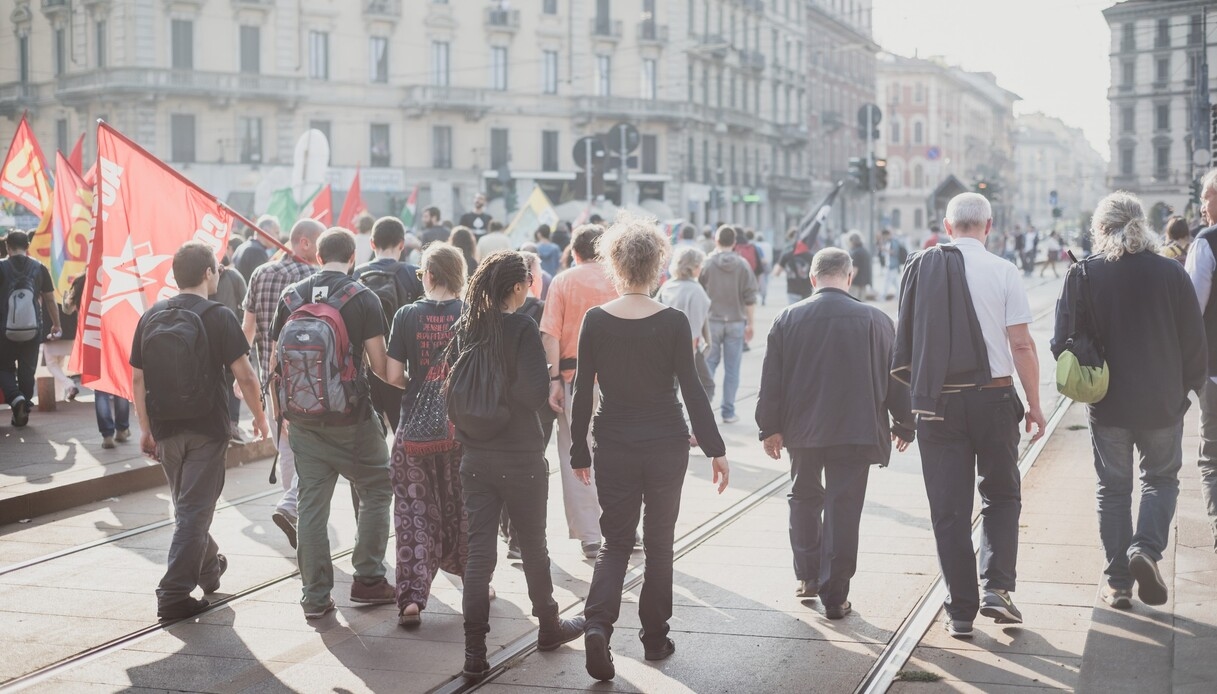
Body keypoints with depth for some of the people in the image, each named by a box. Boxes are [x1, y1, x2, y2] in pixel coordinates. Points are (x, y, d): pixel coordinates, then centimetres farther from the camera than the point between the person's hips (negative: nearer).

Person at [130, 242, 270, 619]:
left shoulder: (151, 316, 5)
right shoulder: (218, 316, -9)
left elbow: (137, 378, 7)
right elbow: (245, 376, -12)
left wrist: (146, 429, 14)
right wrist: (260, 417, 3)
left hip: (165, 430, 5)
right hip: (206, 429, -5)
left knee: (187, 506, 22)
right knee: (194, 510, -1)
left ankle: (209, 567, 41)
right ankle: (174, 594, -4)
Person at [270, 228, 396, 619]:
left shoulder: (291, 297, 4)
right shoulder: (362, 298, -6)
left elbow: (274, 363, 8)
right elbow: (379, 365, -10)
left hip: (302, 419, 4)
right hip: (351, 417, -3)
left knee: (311, 502, 8)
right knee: (377, 489, 13)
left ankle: (315, 595, 10)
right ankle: (368, 579, 11)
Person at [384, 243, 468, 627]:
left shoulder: (407, 316, -5)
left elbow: (393, 376, -4)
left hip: (415, 427, -1)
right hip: (463, 428, 1)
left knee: (414, 513, 6)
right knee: (464, 508, 18)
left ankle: (412, 597, -2)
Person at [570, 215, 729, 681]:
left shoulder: (596, 321, -5)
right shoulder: (673, 323, -9)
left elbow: (582, 393, -3)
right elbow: (692, 390, -8)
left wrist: (580, 452, 6)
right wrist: (715, 449, -1)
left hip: (614, 447, 1)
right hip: (666, 446, -1)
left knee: (616, 542, 11)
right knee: (659, 544, 14)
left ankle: (598, 623, -12)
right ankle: (655, 637, 21)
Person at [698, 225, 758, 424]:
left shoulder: (707, 263, -5)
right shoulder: (742, 265, -2)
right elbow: (750, 299, -1)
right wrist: (750, 324, 8)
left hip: (711, 321, 0)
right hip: (735, 322, 0)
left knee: (708, 364, 10)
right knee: (732, 368, 5)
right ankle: (728, 411, 8)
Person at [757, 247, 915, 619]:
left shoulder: (788, 319, -2)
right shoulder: (876, 320, -3)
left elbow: (772, 380, 0)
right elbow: (896, 379, 3)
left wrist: (770, 428, 8)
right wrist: (904, 426, 14)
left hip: (802, 428, 2)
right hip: (856, 431, -1)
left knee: (804, 498, 21)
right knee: (843, 510, 1)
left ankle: (807, 577, 27)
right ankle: (834, 596, 2)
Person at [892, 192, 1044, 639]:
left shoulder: (920, 269, 2)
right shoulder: (1002, 271, -5)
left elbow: (907, 340, 8)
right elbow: (1021, 344, -6)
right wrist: (1034, 404, 1)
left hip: (937, 402, 1)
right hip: (993, 397, -1)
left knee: (948, 509, 7)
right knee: (1001, 495, 16)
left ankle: (961, 611, 9)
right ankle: (997, 588, 2)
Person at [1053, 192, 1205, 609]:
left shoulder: (1083, 274, -8)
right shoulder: (1171, 273, -6)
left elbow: (1063, 342, -8)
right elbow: (1195, 341, -2)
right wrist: (1190, 386, 12)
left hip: (1107, 403, 0)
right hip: (1163, 402, 0)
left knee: (1113, 489, 12)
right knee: (1162, 479, 18)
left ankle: (1118, 584, 14)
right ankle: (1146, 548, -6)